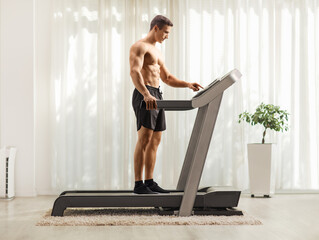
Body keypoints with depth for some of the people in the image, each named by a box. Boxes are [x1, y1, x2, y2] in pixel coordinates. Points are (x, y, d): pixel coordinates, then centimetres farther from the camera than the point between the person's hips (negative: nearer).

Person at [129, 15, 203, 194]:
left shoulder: (157, 52, 24)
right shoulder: (140, 47, -6)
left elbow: (167, 78, 27)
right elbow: (135, 72, -21)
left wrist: (188, 84, 10)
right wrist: (146, 95, -36)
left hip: (156, 95, 10)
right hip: (144, 96, -9)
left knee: (155, 140, 7)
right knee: (144, 139, -13)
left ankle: (150, 182, 11)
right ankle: (139, 184, -11)